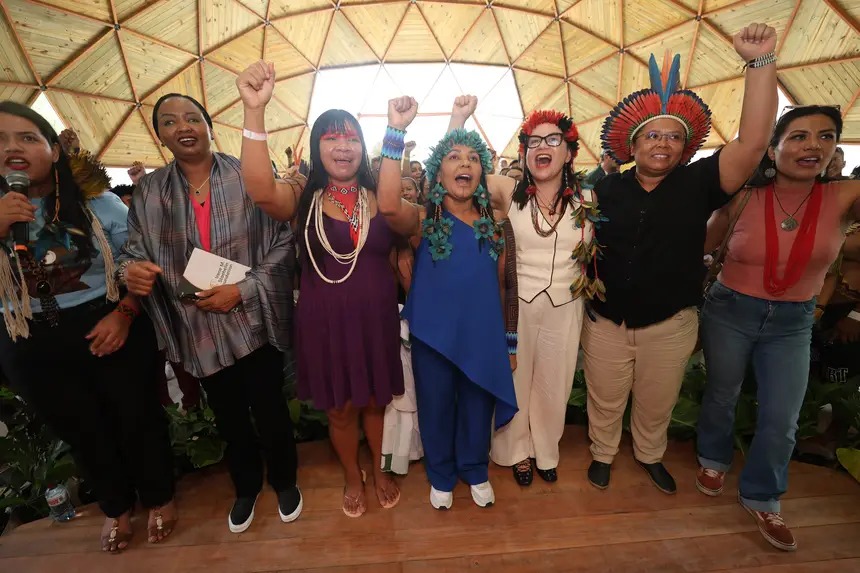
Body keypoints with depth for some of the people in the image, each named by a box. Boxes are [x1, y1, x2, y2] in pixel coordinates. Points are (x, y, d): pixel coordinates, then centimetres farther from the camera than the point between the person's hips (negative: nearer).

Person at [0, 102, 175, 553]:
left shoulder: (98, 202, -6)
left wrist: (123, 314, -17)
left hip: (110, 329, -2)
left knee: (137, 416, 11)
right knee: (81, 430, 19)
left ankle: (159, 498, 37)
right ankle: (116, 507, 43)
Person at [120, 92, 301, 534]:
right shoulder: (148, 190, 4)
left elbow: (283, 242, -10)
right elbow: (135, 250, 8)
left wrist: (243, 290, -19)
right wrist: (130, 269, -16)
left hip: (256, 323, -3)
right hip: (198, 330, 4)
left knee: (270, 410, 12)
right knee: (228, 418, 21)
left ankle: (284, 482, 41)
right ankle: (246, 487, 48)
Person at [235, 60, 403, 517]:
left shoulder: (379, 195, 1)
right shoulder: (302, 198, -7)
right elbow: (260, 190, -26)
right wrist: (254, 111, -37)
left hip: (376, 318, 1)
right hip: (324, 322, -1)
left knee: (376, 401, 20)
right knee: (339, 408, 17)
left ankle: (380, 470, 48)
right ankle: (352, 476, 46)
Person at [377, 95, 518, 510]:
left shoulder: (494, 223, 1)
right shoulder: (423, 220, -8)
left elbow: (502, 287, 6)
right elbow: (388, 206, -32)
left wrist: (510, 343, 9)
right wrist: (396, 130, -34)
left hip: (484, 337, 2)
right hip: (434, 337, -2)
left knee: (477, 410, 19)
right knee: (436, 410, 16)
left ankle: (475, 471, 48)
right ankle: (441, 476, 44)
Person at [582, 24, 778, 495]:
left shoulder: (698, 184, -6)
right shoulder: (606, 189, -6)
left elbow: (752, 143, -20)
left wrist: (760, 62, -25)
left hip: (670, 326, 1)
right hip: (605, 321, 0)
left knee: (657, 404, 23)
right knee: (605, 401, 18)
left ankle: (650, 456, 50)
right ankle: (602, 454, 44)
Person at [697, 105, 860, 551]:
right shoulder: (744, 198, -14)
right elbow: (704, 243, -3)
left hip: (793, 322, 2)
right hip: (730, 311, -2)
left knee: (781, 419, 10)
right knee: (721, 395, 16)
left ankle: (761, 497, 34)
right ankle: (713, 460, 44)